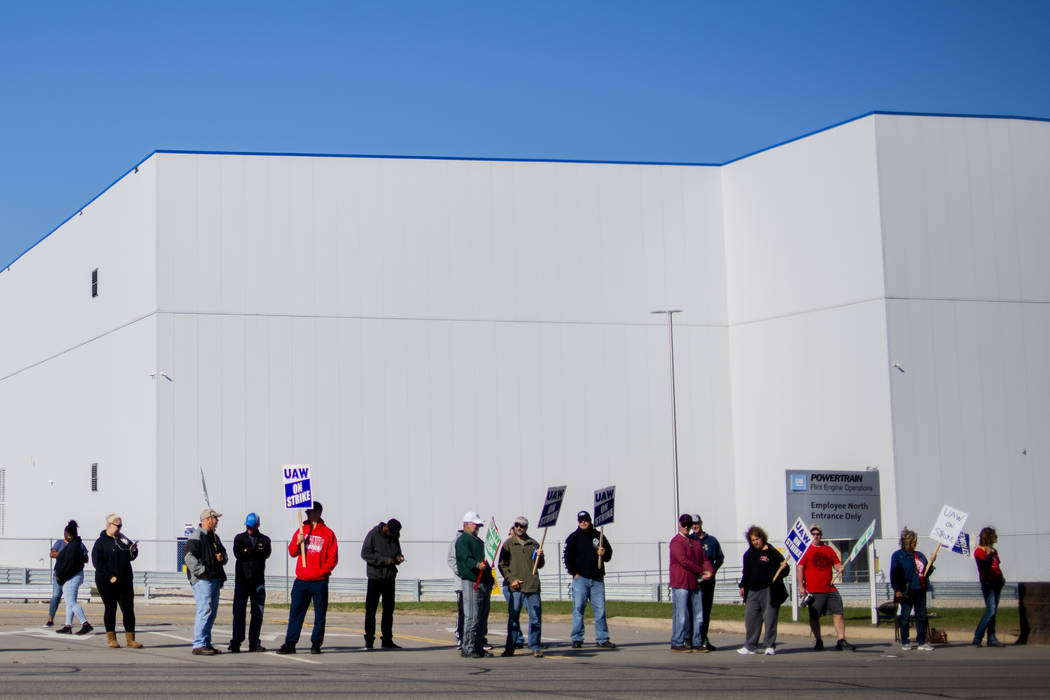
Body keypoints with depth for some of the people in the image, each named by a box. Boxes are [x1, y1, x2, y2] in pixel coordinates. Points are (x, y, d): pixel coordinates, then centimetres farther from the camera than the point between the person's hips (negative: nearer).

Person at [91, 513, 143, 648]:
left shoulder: (123, 539, 14)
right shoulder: (101, 542, -3)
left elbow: (131, 557, 17)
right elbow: (97, 563, -10)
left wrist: (133, 550, -6)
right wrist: (110, 577, -17)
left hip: (125, 581, 5)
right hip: (107, 583, -5)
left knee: (129, 609, -1)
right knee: (110, 609, 4)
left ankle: (130, 639, 1)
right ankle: (111, 638, 14)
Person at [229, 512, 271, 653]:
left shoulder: (264, 540, 10)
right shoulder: (239, 538, 8)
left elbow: (266, 554, -8)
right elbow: (238, 554, -9)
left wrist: (248, 552, -9)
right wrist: (256, 552, -9)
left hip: (258, 581, 1)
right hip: (242, 580, -1)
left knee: (258, 612, 2)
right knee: (239, 611, -5)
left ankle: (254, 643, 8)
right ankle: (236, 642, -3)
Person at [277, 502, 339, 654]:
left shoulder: (328, 533, 0)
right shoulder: (301, 530, 11)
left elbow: (333, 558, -2)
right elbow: (292, 552, 11)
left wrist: (322, 571, -11)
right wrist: (298, 543, -9)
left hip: (320, 582, -3)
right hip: (301, 580, 3)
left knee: (320, 615, 2)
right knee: (295, 612, 1)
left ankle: (316, 644, 10)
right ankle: (290, 644, 3)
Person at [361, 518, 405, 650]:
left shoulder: (394, 537, 9)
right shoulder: (373, 534, -9)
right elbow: (365, 553, -14)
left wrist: (398, 557, -6)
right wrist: (385, 560, -21)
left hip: (389, 578, 6)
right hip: (375, 577, -6)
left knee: (389, 609, 9)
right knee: (370, 609, -4)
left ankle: (387, 640, 16)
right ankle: (369, 640, 1)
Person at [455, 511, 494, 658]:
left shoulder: (478, 541, 24)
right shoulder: (462, 540, -5)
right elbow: (467, 559, -20)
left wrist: (490, 579, 25)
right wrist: (477, 565, -39)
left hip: (484, 583, 9)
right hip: (471, 582, -9)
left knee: (483, 617, 10)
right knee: (472, 617, -11)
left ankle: (479, 647, 15)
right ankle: (468, 649, -9)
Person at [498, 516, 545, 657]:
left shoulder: (534, 544, 14)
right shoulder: (508, 544, 7)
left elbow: (540, 565, 18)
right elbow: (502, 564, 5)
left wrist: (540, 557, -4)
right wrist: (511, 579, -8)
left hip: (532, 586, 2)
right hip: (514, 587, -2)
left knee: (536, 616, -2)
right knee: (513, 617, 0)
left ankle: (535, 647, 6)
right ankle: (510, 647, 8)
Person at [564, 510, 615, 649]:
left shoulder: (598, 536, 14)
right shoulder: (573, 537, 6)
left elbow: (609, 556, 18)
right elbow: (568, 557, 2)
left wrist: (604, 553, -5)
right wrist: (574, 573, -7)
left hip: (597, 579, 2)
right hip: (580, 578, -2)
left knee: (600, 609, 1)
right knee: (578, 608, -4)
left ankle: (602, 639, 5)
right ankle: (577, 639, 0)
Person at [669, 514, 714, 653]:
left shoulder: (695, 542, 18)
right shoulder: (676, 541, -7)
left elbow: (704, 559, 12)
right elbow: (684, 561, -16)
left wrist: (710, 571, -9)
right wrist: (701, 571, -11)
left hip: (695, 583, 8)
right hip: (680, 583, -8)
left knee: (697, 615, 8)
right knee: (681, 615, -6)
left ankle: (696, 642, 14)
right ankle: (677, 643, 0)